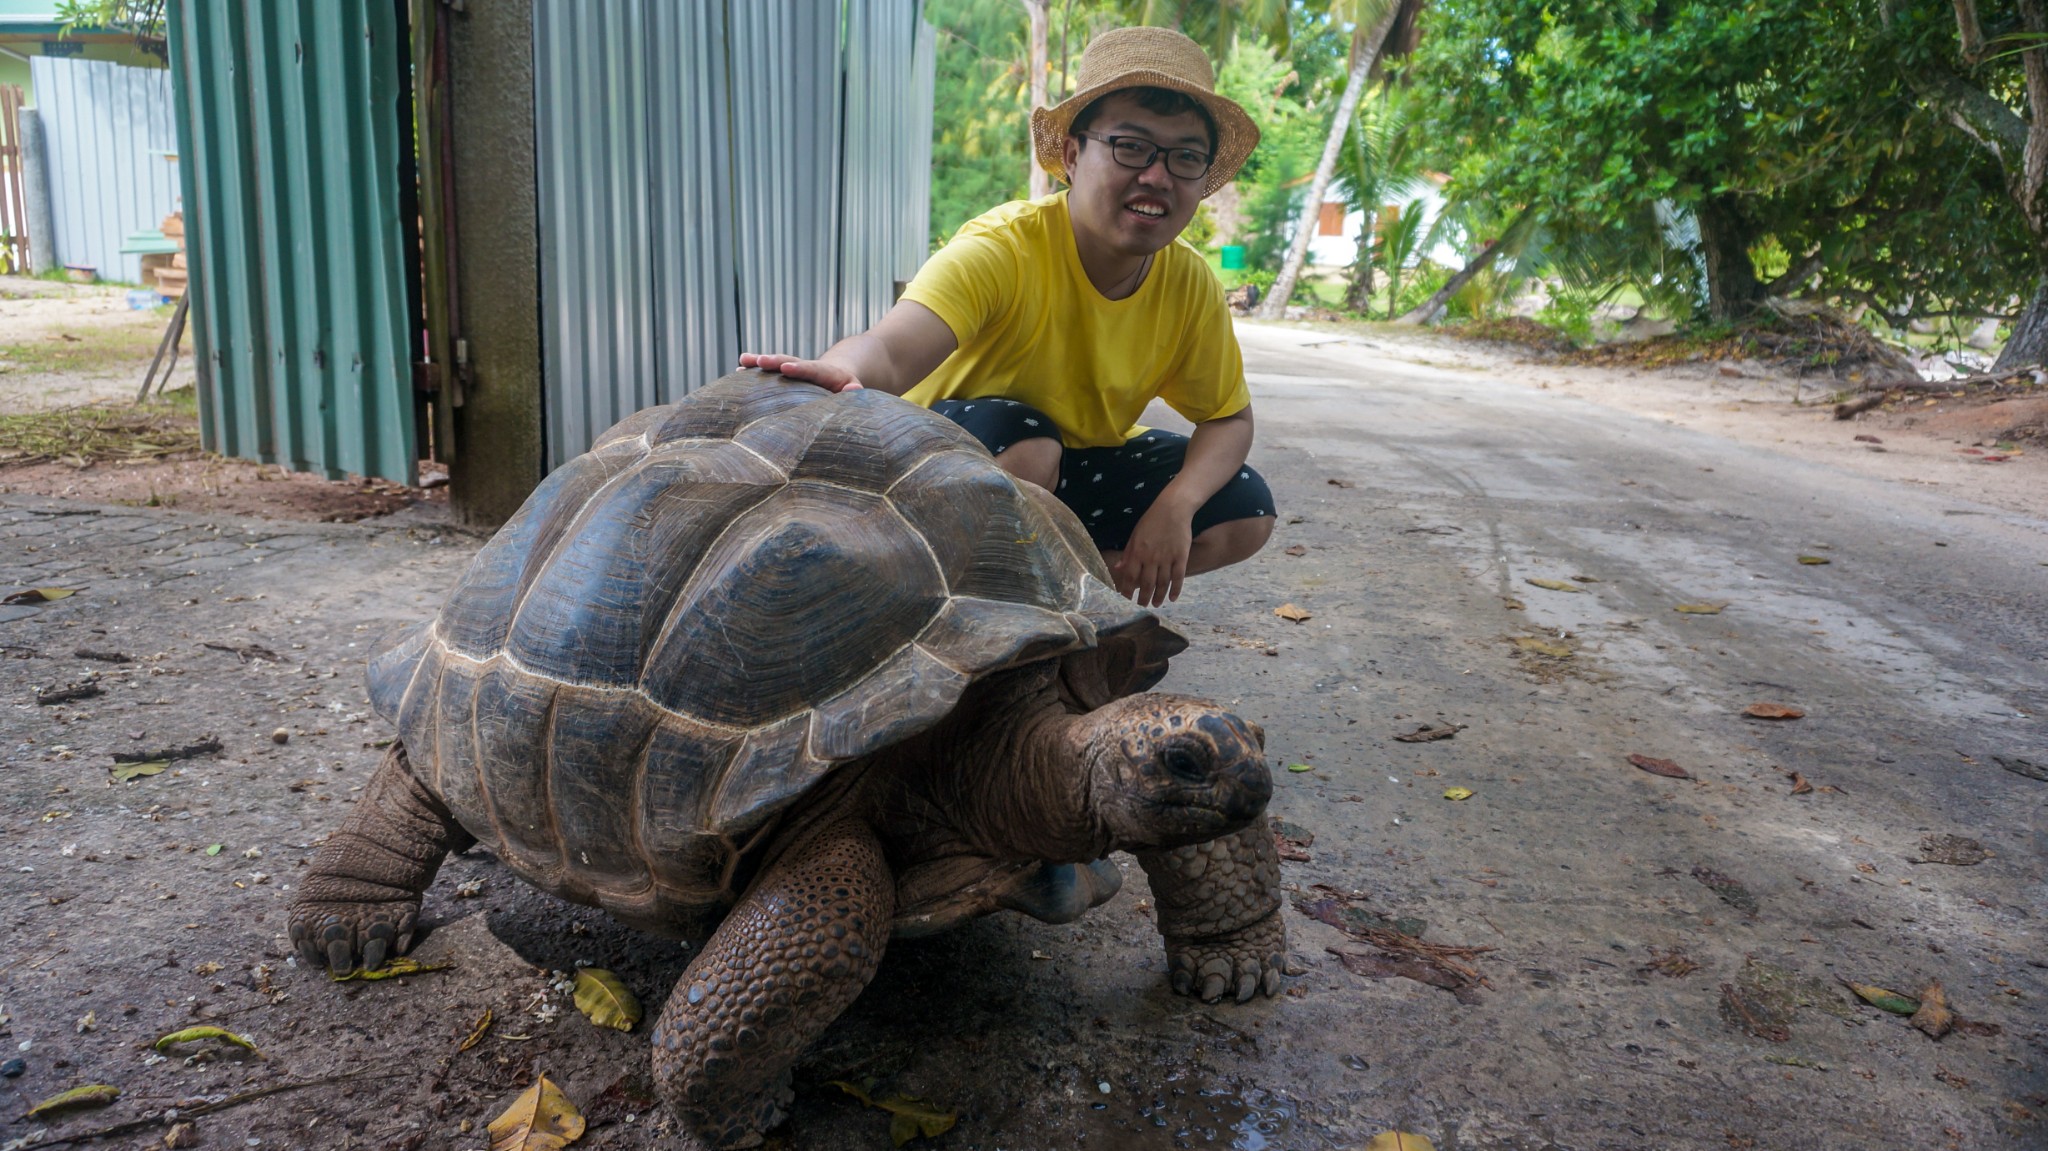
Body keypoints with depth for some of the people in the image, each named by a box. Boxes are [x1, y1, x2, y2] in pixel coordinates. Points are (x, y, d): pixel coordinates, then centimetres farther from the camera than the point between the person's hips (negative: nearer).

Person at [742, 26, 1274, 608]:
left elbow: (1229, 418, -3)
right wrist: (842, 373, -72)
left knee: (1246, 511, -10)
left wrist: (1175, 504, -25)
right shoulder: (1003, 249, -29)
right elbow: (890, 348, -46)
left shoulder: (1192, 287, -13)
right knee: (1016, 437, -38)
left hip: (1083, 463, 5)